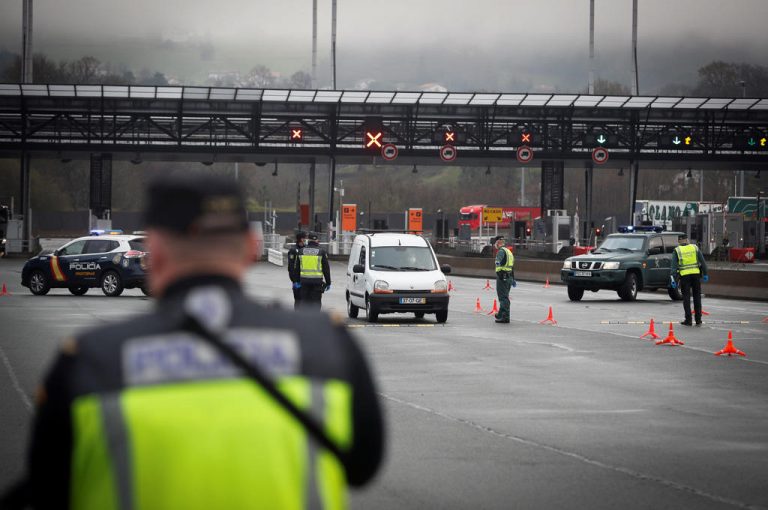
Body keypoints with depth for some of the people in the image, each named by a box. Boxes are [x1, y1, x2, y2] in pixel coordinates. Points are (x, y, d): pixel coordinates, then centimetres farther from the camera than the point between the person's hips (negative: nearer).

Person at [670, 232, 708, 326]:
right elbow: (703, 262, 5)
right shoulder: (695, 248, 6)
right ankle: (698, 320, 12)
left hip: (684, 275, -2)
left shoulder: (677, 250, 2)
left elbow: (674, 266, -4)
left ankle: (688, 320, 1)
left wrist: (673, 278, -5)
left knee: (686, 298, 4)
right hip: (696, 274, 2)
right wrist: (705, 274, 10)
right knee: (697, 297, 10)